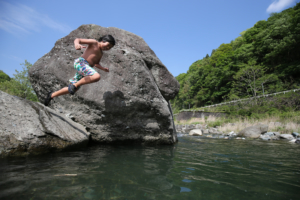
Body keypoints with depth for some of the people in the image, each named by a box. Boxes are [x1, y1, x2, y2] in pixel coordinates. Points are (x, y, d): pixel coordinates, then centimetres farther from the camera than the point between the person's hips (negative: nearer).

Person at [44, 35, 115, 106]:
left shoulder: (101, 53, 26)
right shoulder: (94, 42, 5)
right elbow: (78, 39, -3)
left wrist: (103, 68, 16)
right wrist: (77, 44, -27)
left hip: (84, 71, 9)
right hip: (80, 62, -8)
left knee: (72, 89, 11)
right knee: (97, 76, -33)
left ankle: (52, 95, 29)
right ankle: (74, 85, -23)